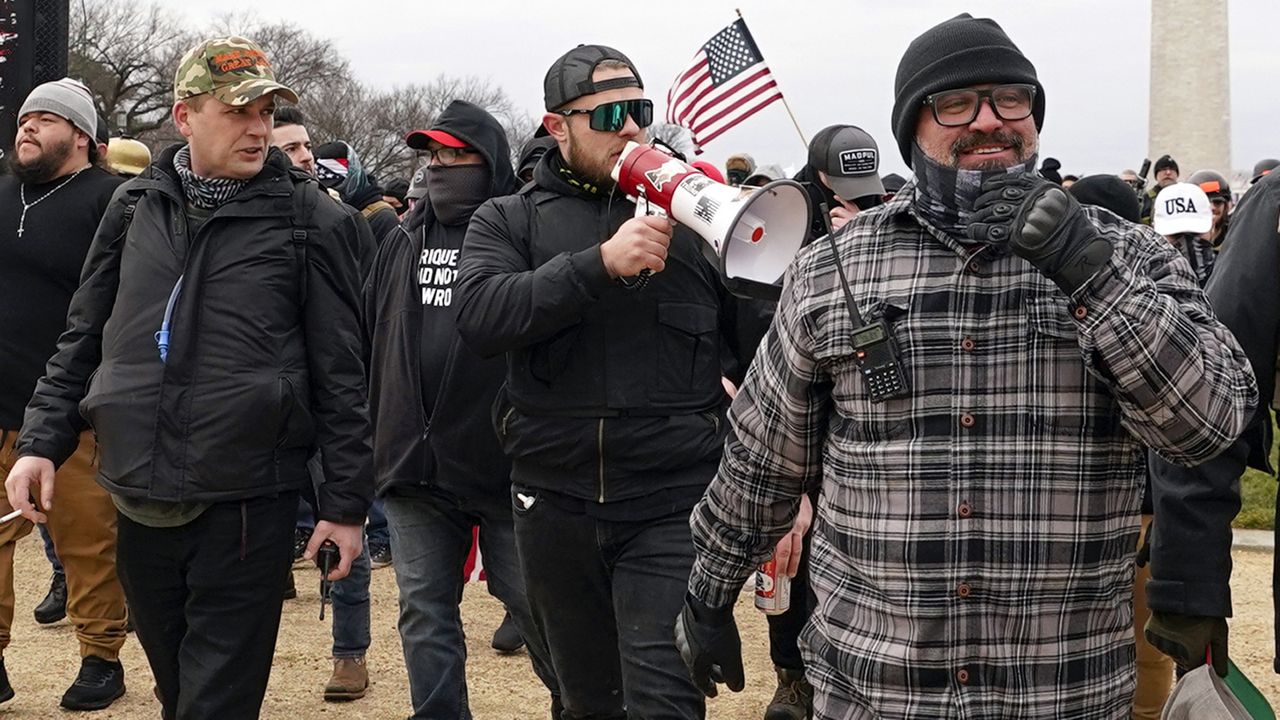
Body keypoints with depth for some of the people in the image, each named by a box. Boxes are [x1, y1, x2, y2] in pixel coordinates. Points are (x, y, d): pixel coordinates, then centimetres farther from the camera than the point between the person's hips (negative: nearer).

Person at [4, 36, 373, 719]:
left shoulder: (310, 220, -2)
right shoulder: (134, 206, 9)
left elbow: (340, 372, -2)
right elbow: (82, 338, 16)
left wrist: (346, 502, -3)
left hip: (245, 501, -4)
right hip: (139, 498, 4)